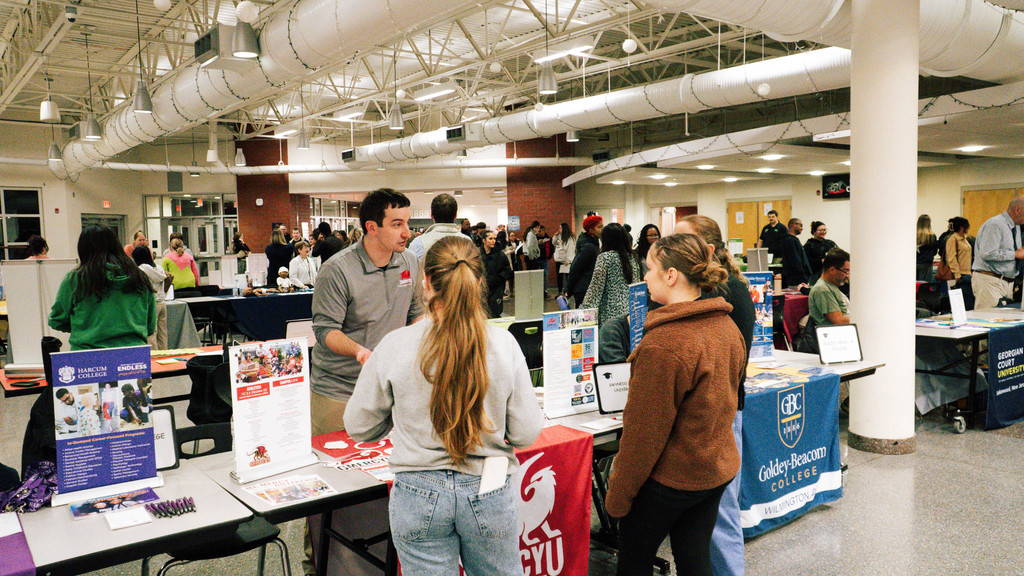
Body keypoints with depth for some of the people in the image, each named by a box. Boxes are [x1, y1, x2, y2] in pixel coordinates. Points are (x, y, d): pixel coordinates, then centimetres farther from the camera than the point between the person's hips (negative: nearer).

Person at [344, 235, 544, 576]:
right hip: (489, 493, 1)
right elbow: (527, 433, -7)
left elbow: (359, 427, -1)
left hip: (419, 495, 0)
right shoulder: (503, 344, -13)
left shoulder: (394, 346, -14)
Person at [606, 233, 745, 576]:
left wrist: (618, 494, -11)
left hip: (671, 476, -8)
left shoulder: (663, 344, -26)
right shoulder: (727, 327, 2)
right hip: (719, 468, 8)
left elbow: (644, 430, -22)